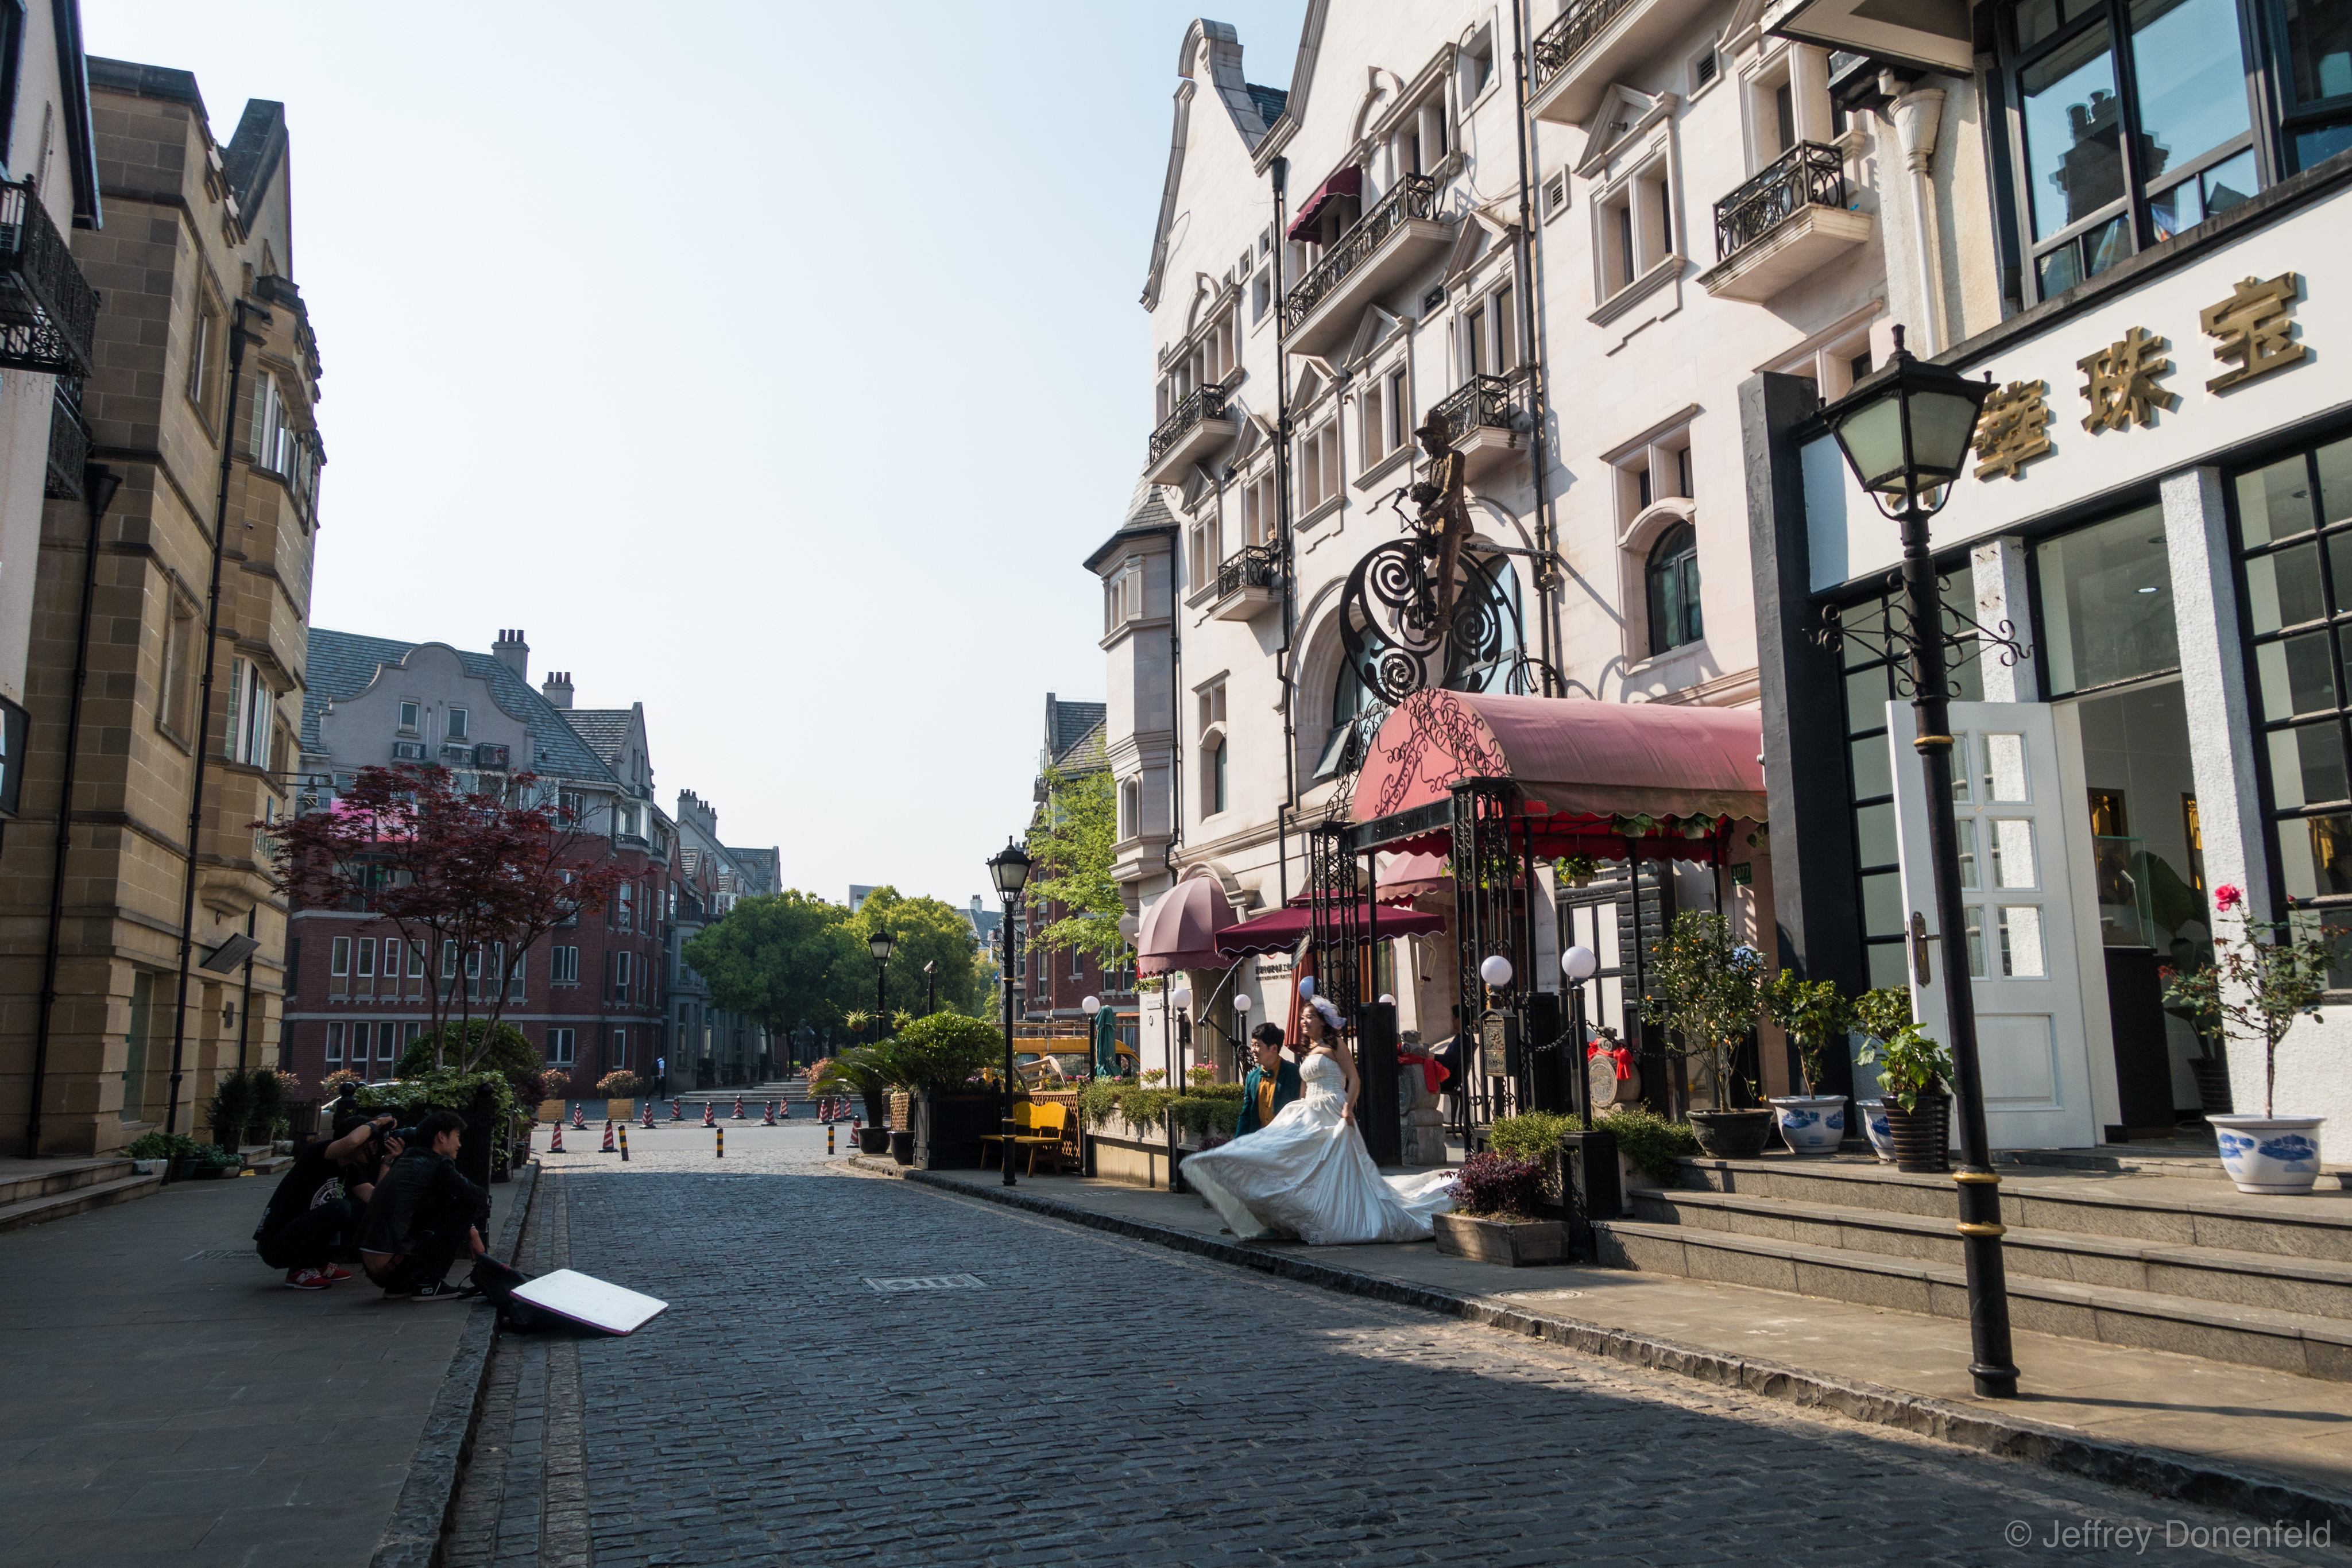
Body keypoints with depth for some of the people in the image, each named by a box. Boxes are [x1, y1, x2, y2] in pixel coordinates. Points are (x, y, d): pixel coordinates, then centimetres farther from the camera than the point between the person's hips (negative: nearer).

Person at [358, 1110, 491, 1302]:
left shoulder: (409, 1161, 21)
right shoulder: (437, 1165, -6)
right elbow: (482, 1199, -1)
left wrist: (470, 1230, 26)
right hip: (392, 1263, -9)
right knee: (465, 1206, -4)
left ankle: (399, 1285, 15)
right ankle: (427, 1282, -5)